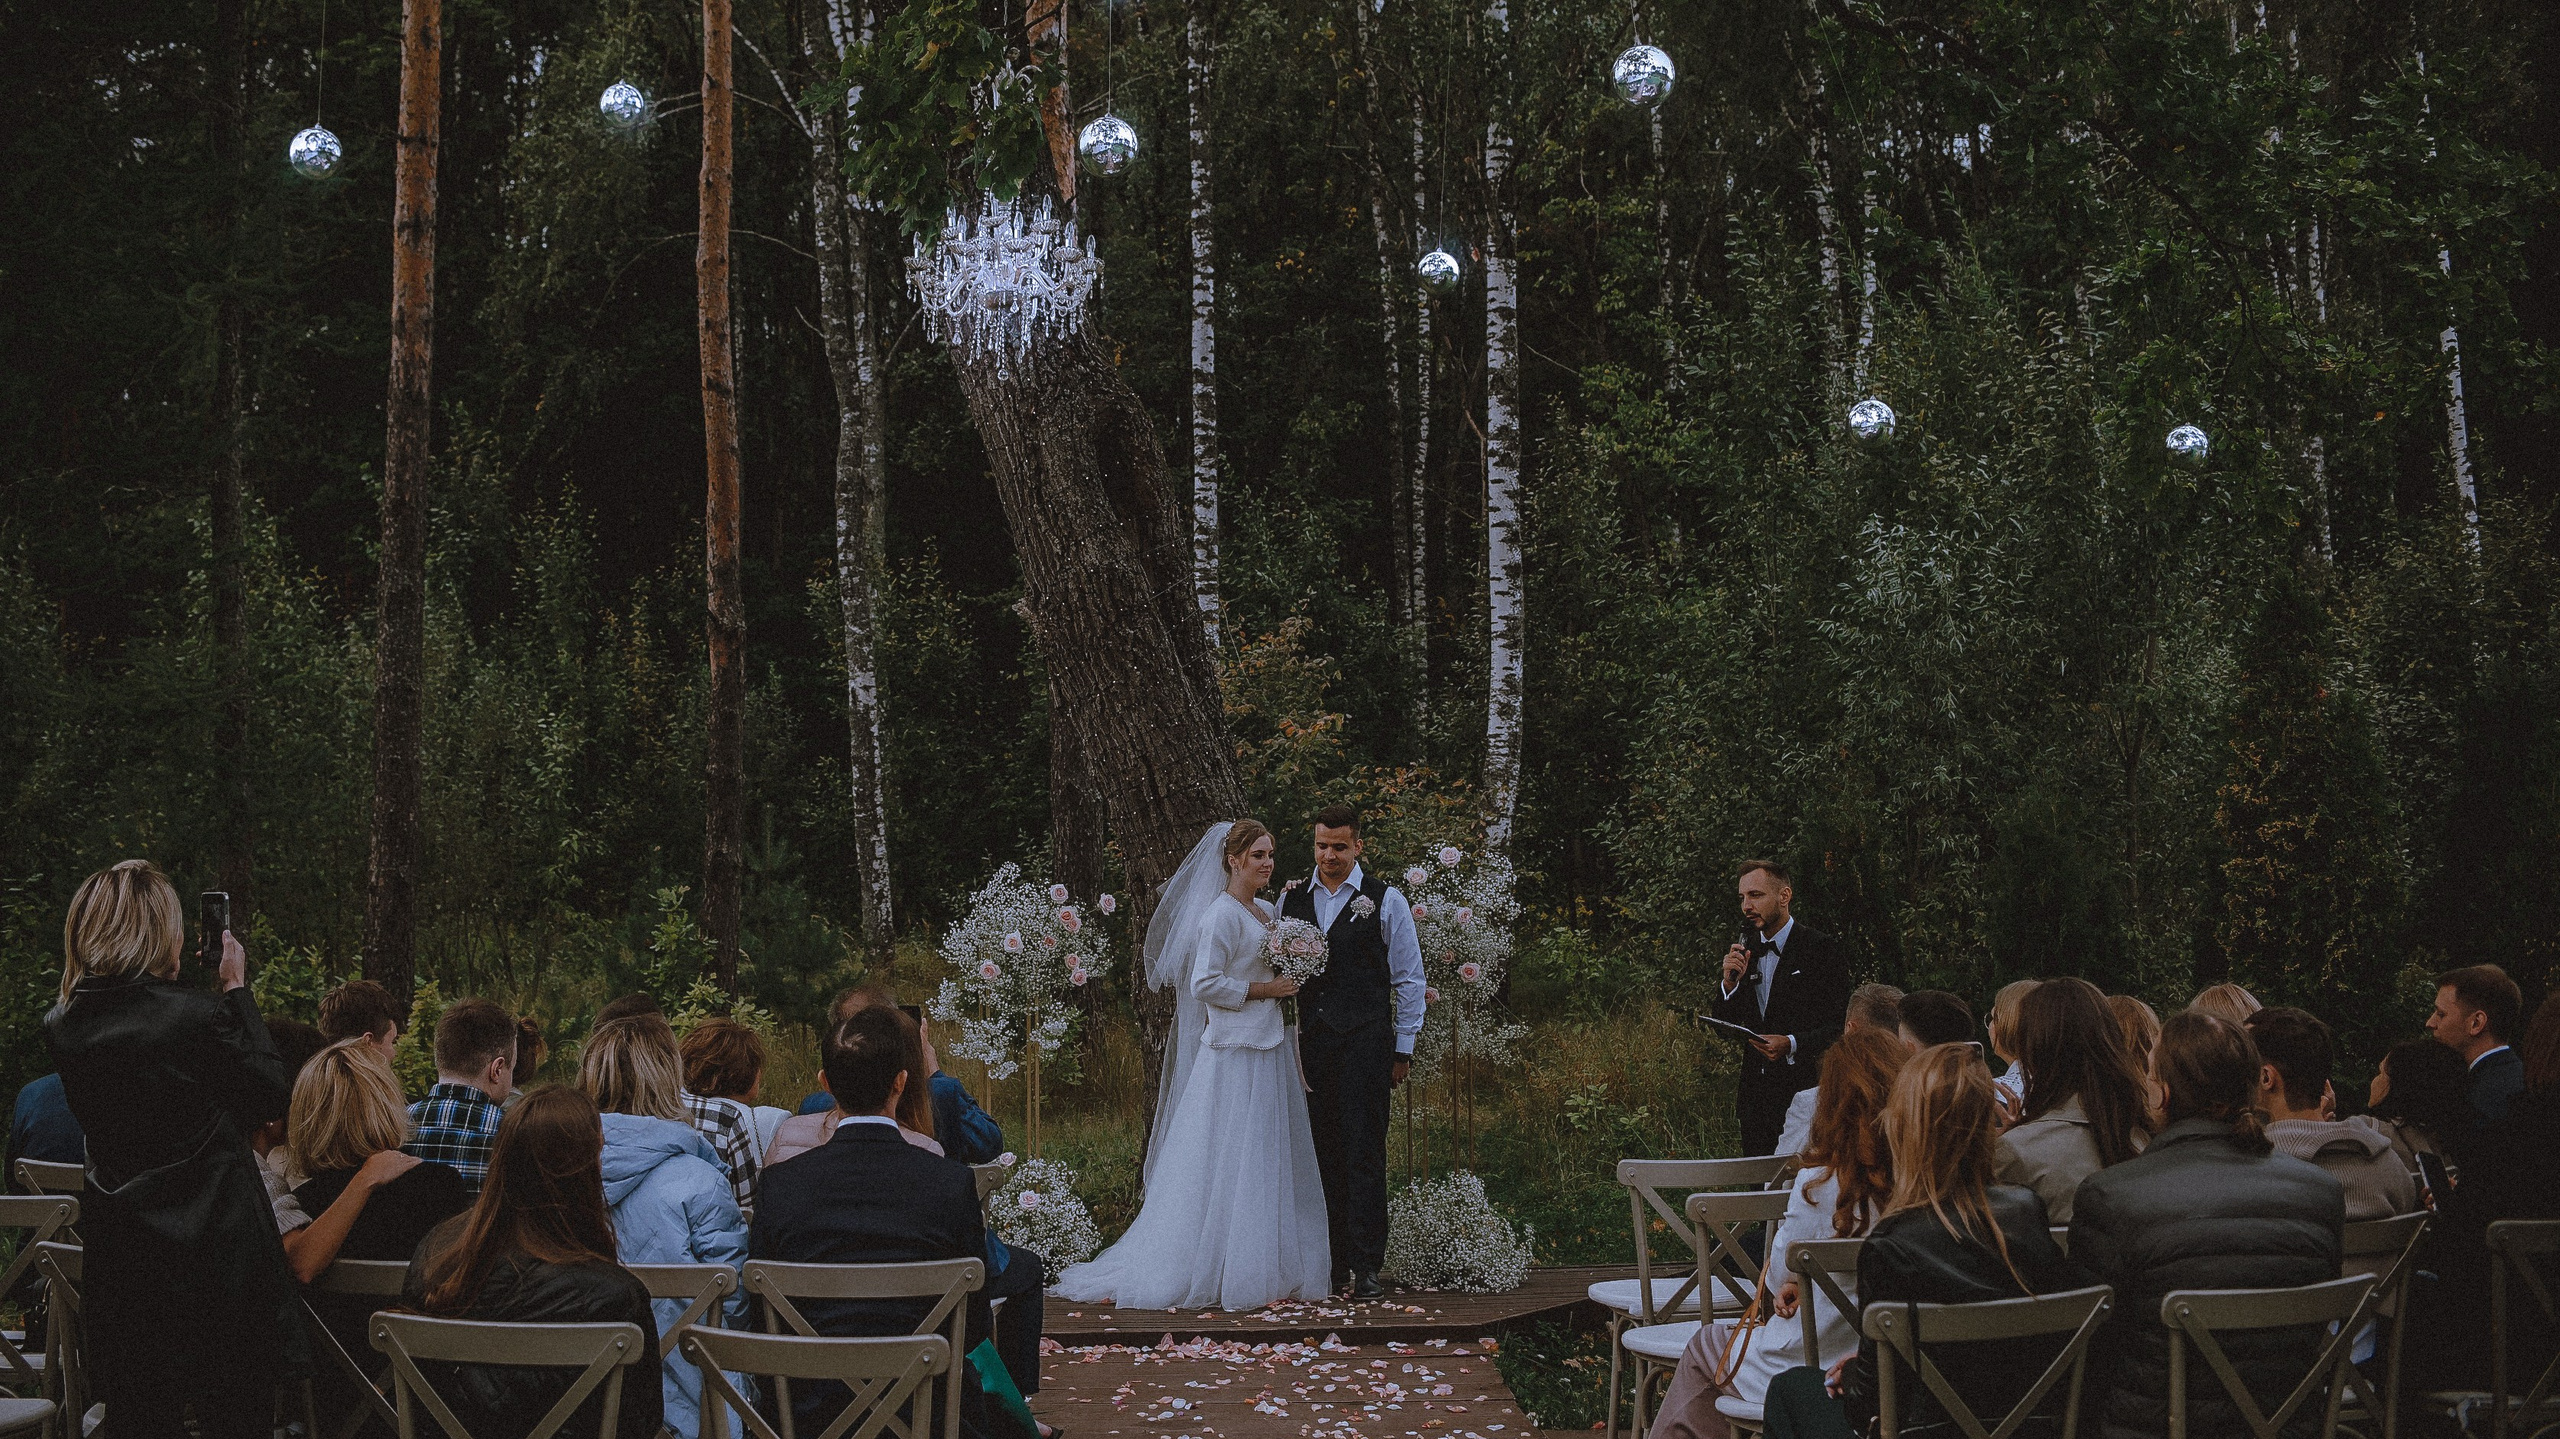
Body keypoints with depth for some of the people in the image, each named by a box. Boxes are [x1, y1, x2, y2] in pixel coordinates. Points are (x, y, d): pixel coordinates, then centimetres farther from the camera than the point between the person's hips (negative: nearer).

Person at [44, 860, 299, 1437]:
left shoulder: (61, 1027, -2)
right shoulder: (196, 1013, -18)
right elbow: (275, 1093, -5)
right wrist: (237, 989, 1)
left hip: (120, 1254, 5)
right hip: (217, 1250, -5)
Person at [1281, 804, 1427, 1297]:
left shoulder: (1386, 900, 3)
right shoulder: (1291, 898, 12)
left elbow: (1409, 980, 5)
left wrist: (1403, 1048, 2)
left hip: (1365, 1039, -3)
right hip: (1310, 1041, 4)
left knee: (1364, 1152, -6)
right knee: (1323, 1151, 4)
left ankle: (1366, 1267, -5)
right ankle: (1334, 1260, 10)